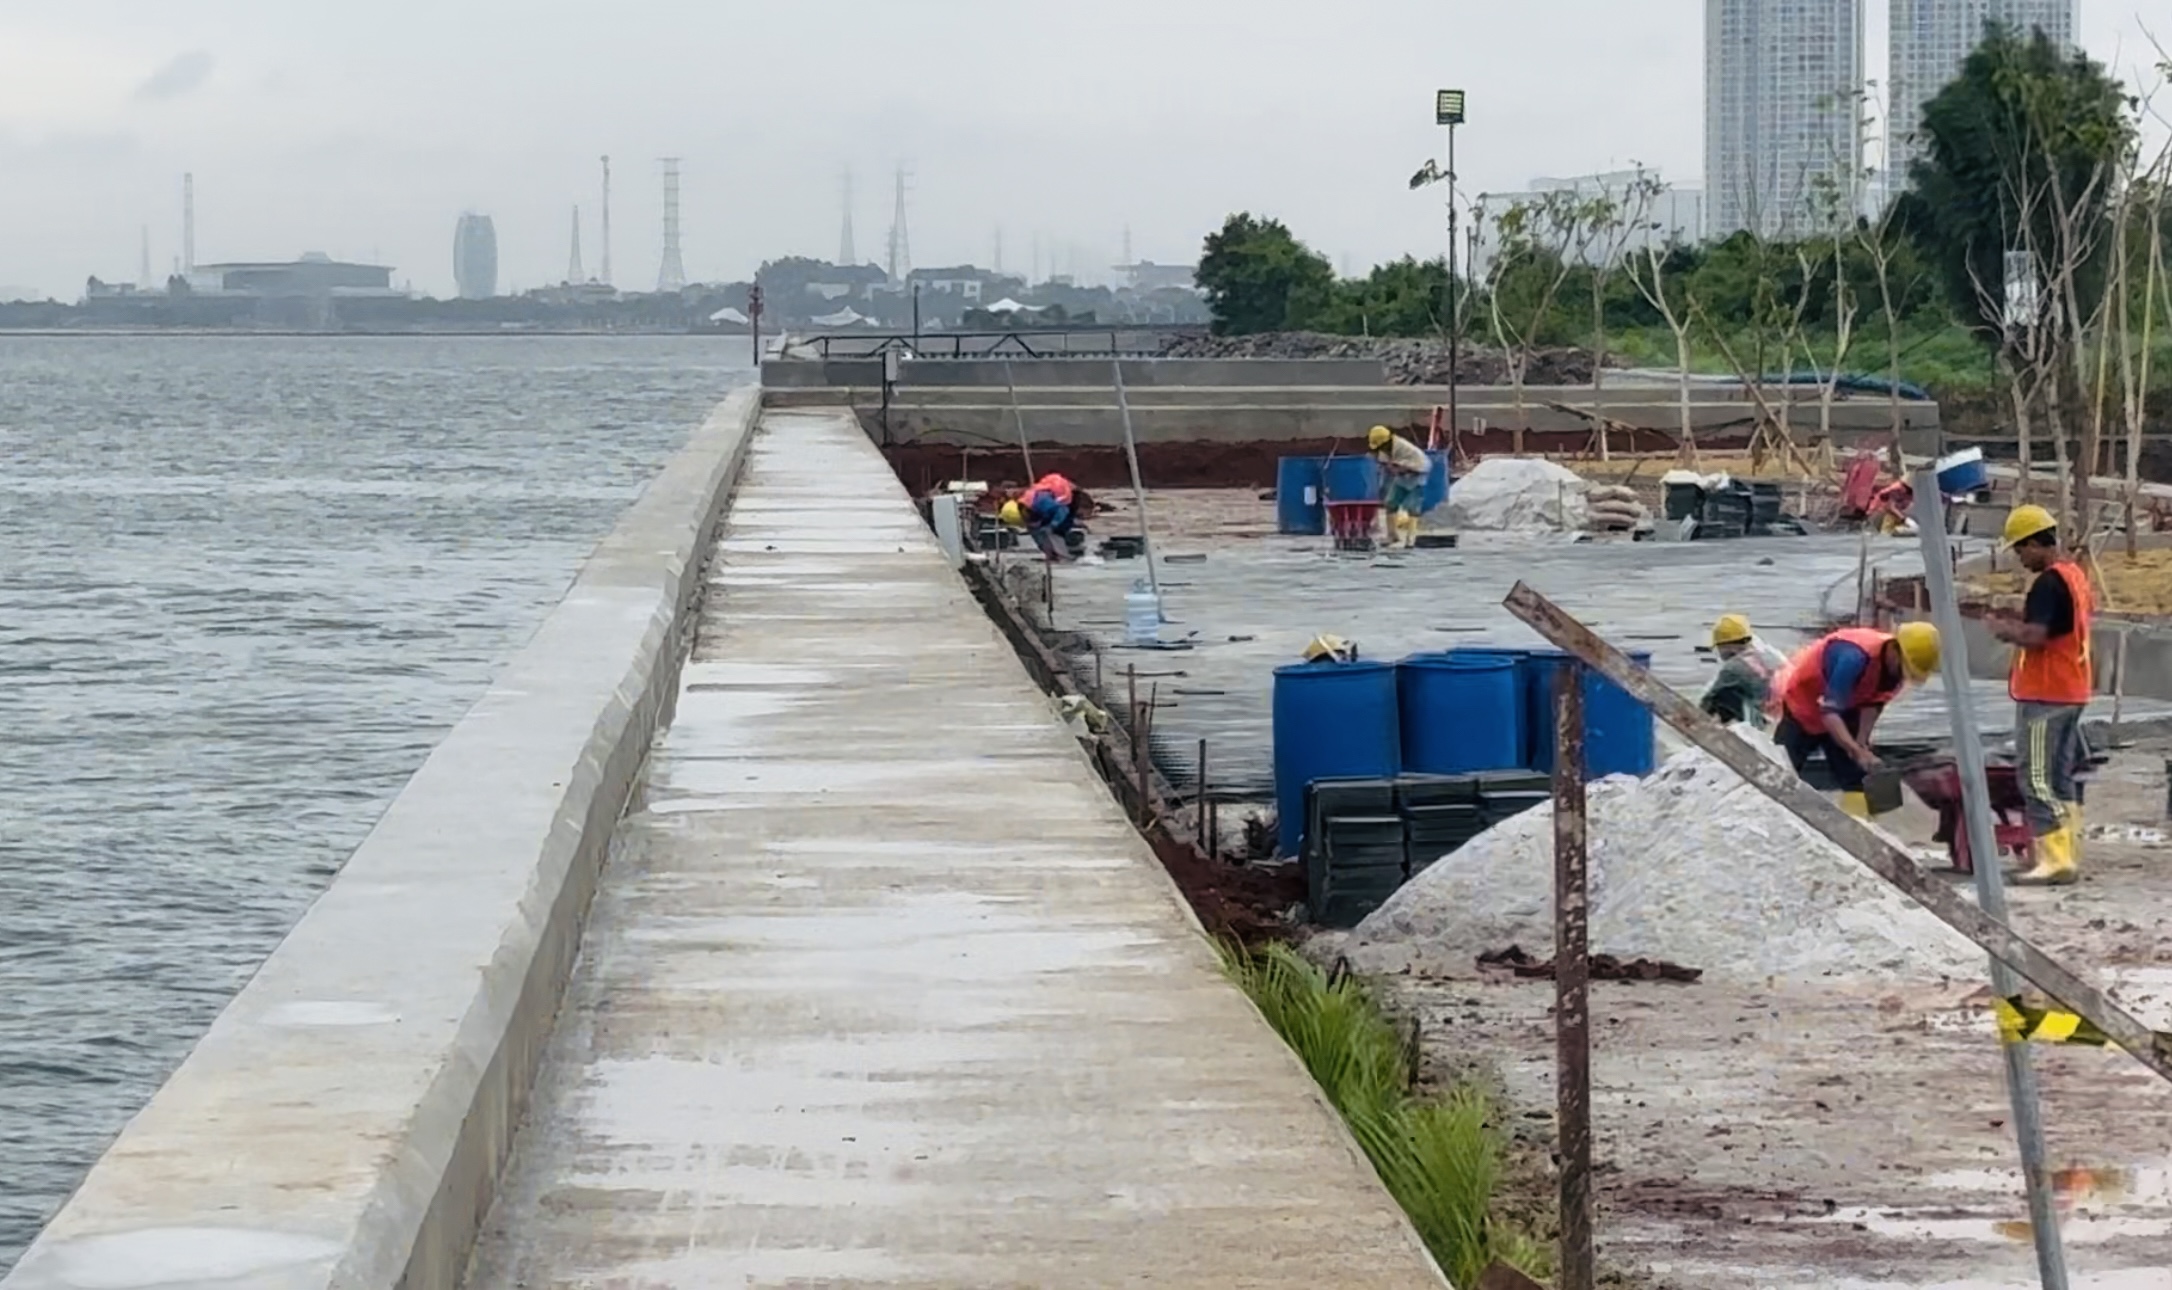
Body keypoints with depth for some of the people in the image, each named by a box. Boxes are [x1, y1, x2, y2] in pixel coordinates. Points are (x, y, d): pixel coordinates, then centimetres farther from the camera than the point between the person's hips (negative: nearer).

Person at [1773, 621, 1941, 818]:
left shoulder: (1894, 665, -18)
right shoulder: (1854, 657, -41)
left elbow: (1873, 703, -5)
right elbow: (1829, 712, -41)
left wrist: (1861, 743, -18)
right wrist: (1858, 753, -49)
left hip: (1844, 710, 6)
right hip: (1801, 705, -6)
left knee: (1857, 776, -1)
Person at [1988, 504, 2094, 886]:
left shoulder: (2047, 583, -19)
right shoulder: (2075, 575, 12)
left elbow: (2033, 636, -28)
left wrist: (2005, 629, -9)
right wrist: (2021, 620, 16)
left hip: (2044, 696, -10)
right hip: (2072, 692, 10)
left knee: (2038, 779, -8)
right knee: (2061, 777, 14)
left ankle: (2055, 859, -12)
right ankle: (2069, 855, 16)